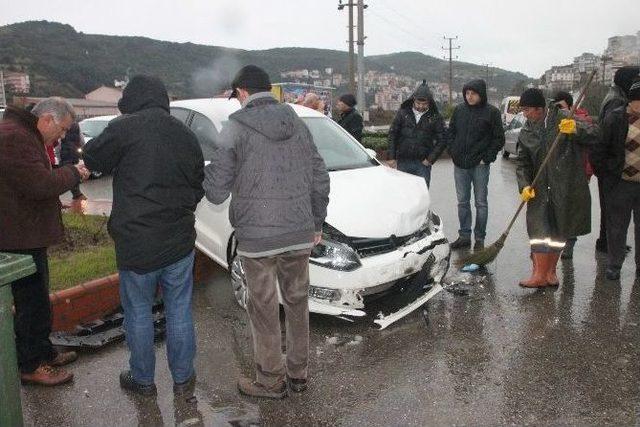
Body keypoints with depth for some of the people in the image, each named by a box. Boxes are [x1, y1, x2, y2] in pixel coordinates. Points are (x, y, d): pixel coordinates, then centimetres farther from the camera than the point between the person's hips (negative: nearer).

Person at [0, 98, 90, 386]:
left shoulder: (25, 135, 16)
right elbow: (40, 184, -27)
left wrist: (70, 175, 6)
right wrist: (73, 173, -13)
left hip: (26, 235, 11)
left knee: (37, 300, 20)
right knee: (32, 303, 0)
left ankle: (43, 353, 33)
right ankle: (30, 366, 13)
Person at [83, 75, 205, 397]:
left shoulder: (125, 129, -12)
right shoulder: (186, 135, 5)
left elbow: (92, 159, 1)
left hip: (136, 243, -4)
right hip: (179, 242, 4)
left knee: (138, 312, 12)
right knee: (179, 310, 13)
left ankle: (142, 379, 26)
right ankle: (182, 378, 25)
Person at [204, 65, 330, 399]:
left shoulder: (237, 128, -9)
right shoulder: (298, 124, 7)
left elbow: (217, 192, -10)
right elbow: (320, 180, 9)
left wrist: (205, 171, 12)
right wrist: (316, 223, 20)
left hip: (257, 237, -5)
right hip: (300, 233, 5)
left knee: (264, 310, 8)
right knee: (297, 303, 17)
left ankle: (271, 381, 22)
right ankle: (298, 373, 32)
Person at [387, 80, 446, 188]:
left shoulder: (435, 117, 1)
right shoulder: (403, 113, 3)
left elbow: (441, 140, 2)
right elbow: (392, 135, 5)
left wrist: (430, 159, -5)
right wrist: (391, 157, -1)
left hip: (423, 163, -1)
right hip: (403, 162, 1)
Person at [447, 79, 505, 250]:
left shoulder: (491, 112, -4)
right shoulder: (459, 110, 6)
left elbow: (499, 139, -2)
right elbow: (451, 132, 17)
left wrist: (487, 158, -8)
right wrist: (453, 152, 6)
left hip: (480, 165, -4)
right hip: (460, 165, 4)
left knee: (481, 203, 4)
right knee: (462, 202, 10)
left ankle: (479, 238, 12)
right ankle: (464, 236, 20)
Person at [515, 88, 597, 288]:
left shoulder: (563, 118, -4)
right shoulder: (526, 132, 7)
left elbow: (593, 135, -6)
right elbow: (522, 162, 8)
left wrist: (576, 129, -28)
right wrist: (524, 185, -8)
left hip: (566, 187, -3)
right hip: (540, 188, 3)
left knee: (559, 230, 6)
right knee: (538, 229, -4)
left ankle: (550, 271, 20)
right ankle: (540, 274, 2)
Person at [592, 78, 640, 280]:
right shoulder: (616, 118, -7)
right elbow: (600, 148, -4)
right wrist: (604, 174, -5)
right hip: (621, 183, -3)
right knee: (617, 226, 7)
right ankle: (613, 265, 20)